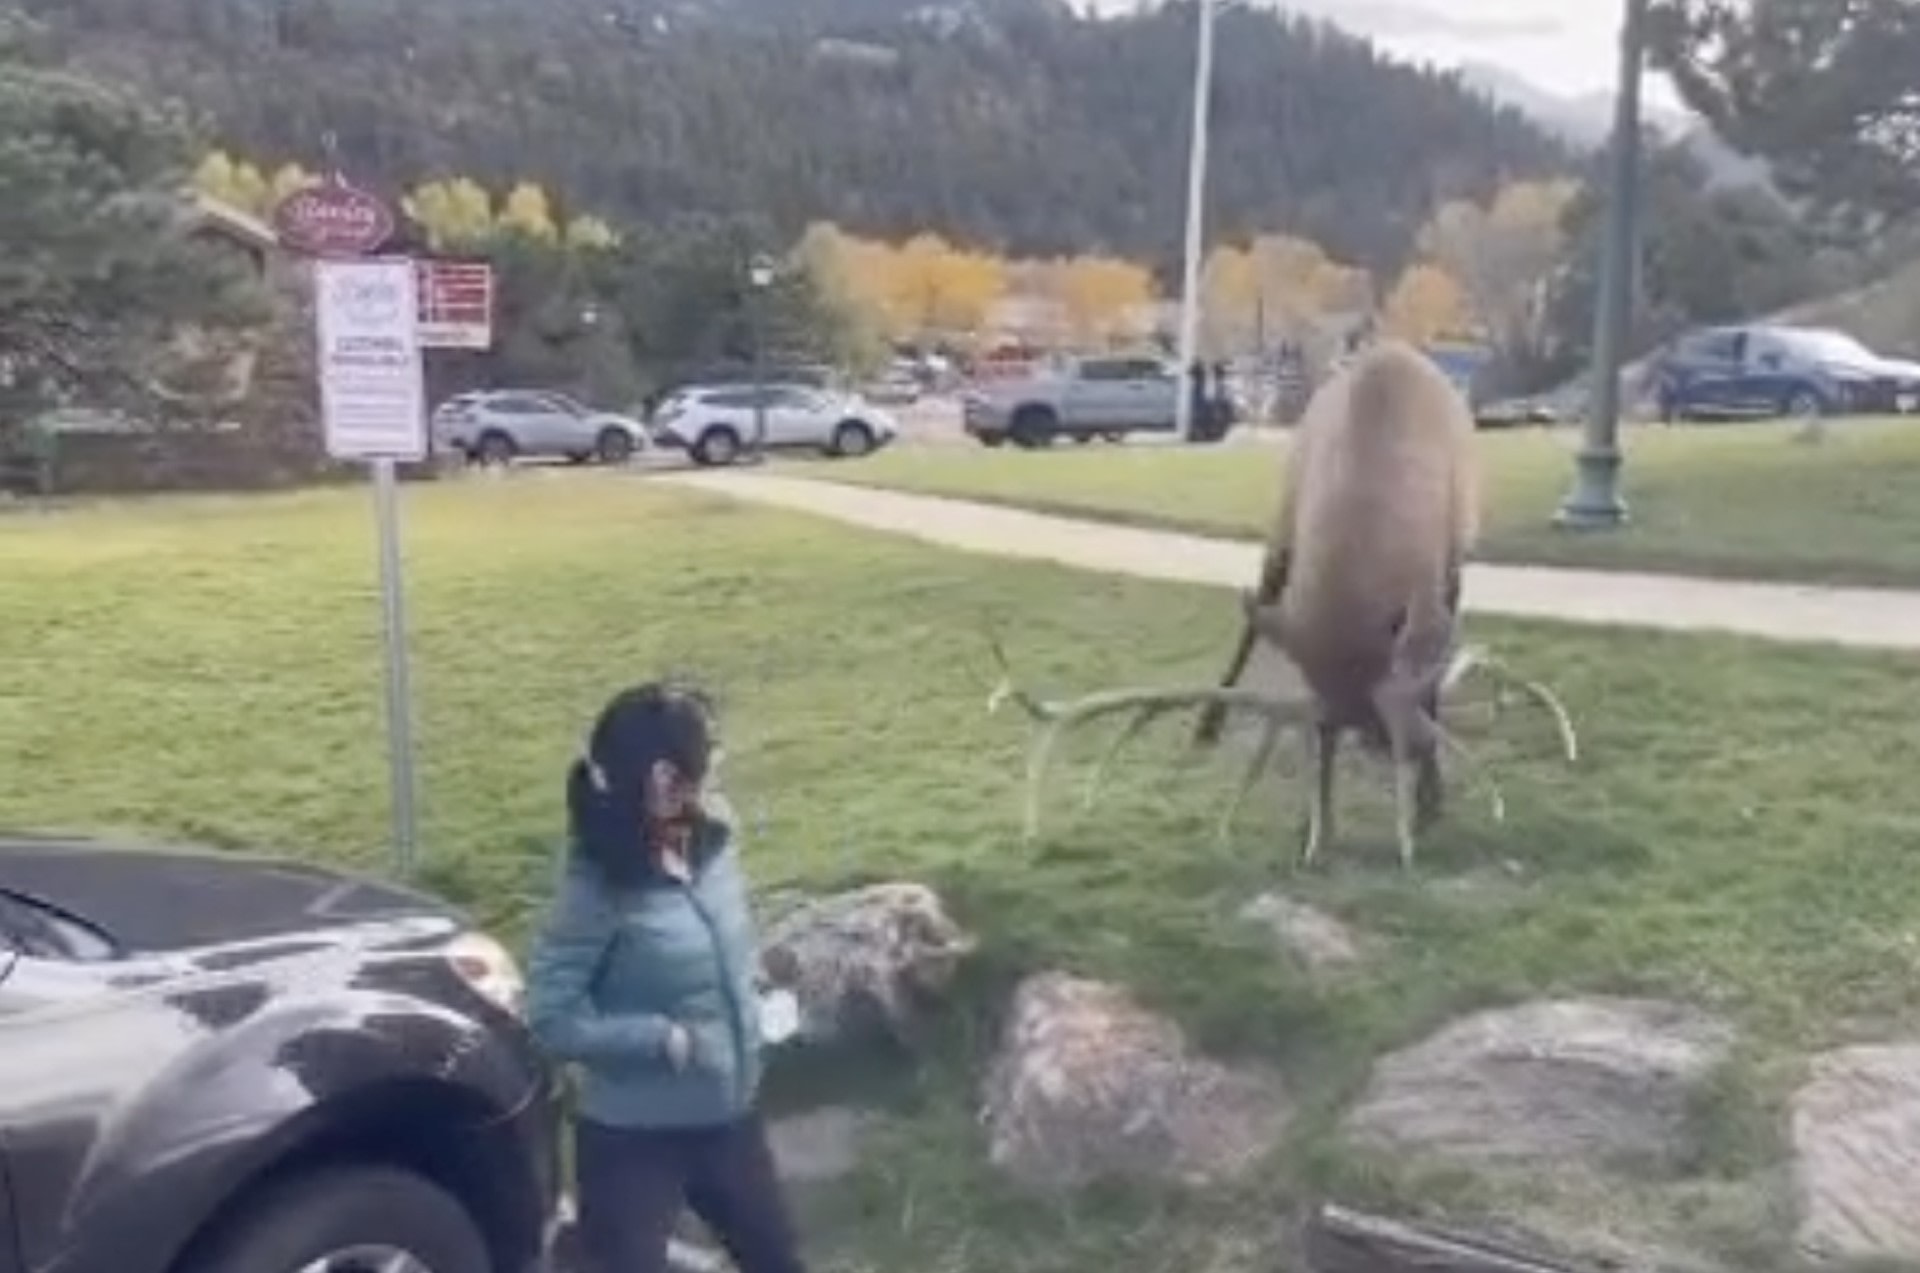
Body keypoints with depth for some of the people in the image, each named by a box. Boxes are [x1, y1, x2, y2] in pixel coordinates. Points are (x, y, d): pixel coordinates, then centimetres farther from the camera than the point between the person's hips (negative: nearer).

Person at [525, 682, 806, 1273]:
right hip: (633, 1136, -7)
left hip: (727, 1117, 7)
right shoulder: (600, 888, -24)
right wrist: (668, 1039, -24)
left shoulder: (712, 843, -5)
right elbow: (552, 1017, -24)